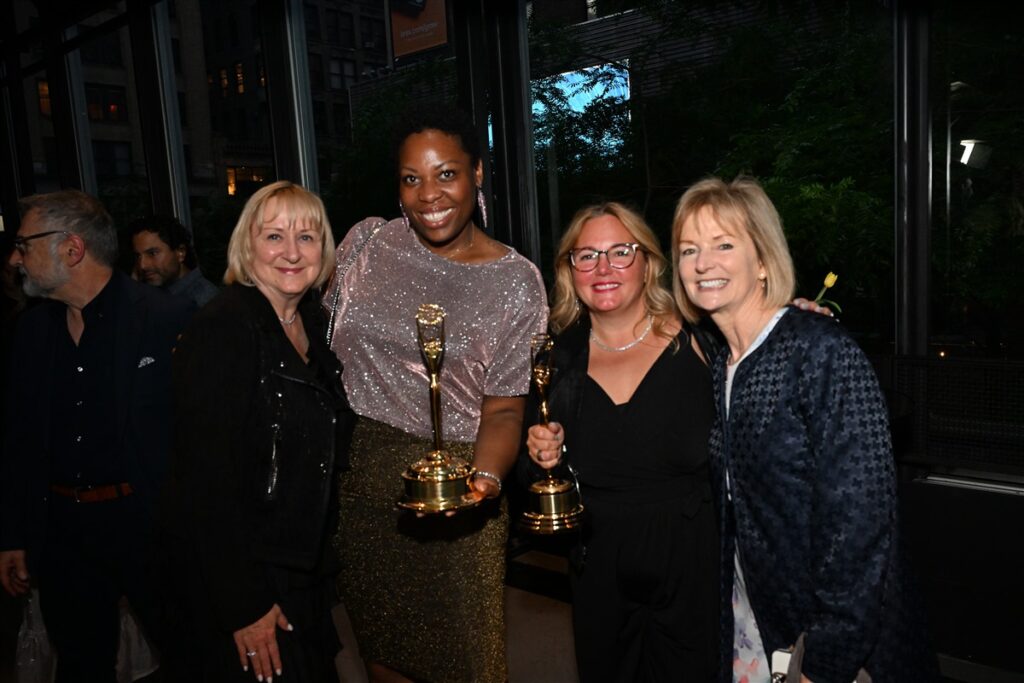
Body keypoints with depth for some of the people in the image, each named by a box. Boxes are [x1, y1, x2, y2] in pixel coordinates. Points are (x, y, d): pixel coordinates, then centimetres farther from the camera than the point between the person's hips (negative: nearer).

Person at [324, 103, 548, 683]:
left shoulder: (516, 281, -7)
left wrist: (485, 475, -26)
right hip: (360, 477, 3)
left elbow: (503, 406, -7)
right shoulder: (367, 242, 0)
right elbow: (330, 343, 11)